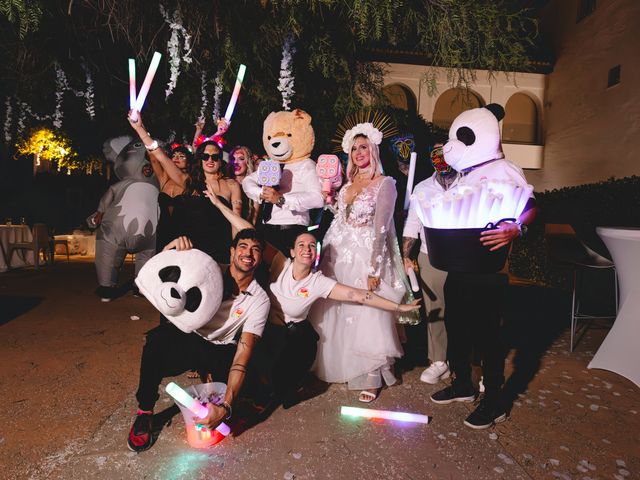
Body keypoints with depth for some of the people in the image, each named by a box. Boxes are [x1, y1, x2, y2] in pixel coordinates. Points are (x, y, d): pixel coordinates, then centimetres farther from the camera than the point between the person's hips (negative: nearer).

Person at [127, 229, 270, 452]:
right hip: (188, 337, 0)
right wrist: (169, 249, -34)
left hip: (220, 351, 0)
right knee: (159, 337, -33)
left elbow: (244, 351, -23)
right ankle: (145, 412, -10)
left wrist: (225, 406, -34)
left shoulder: (260, 300, -14)